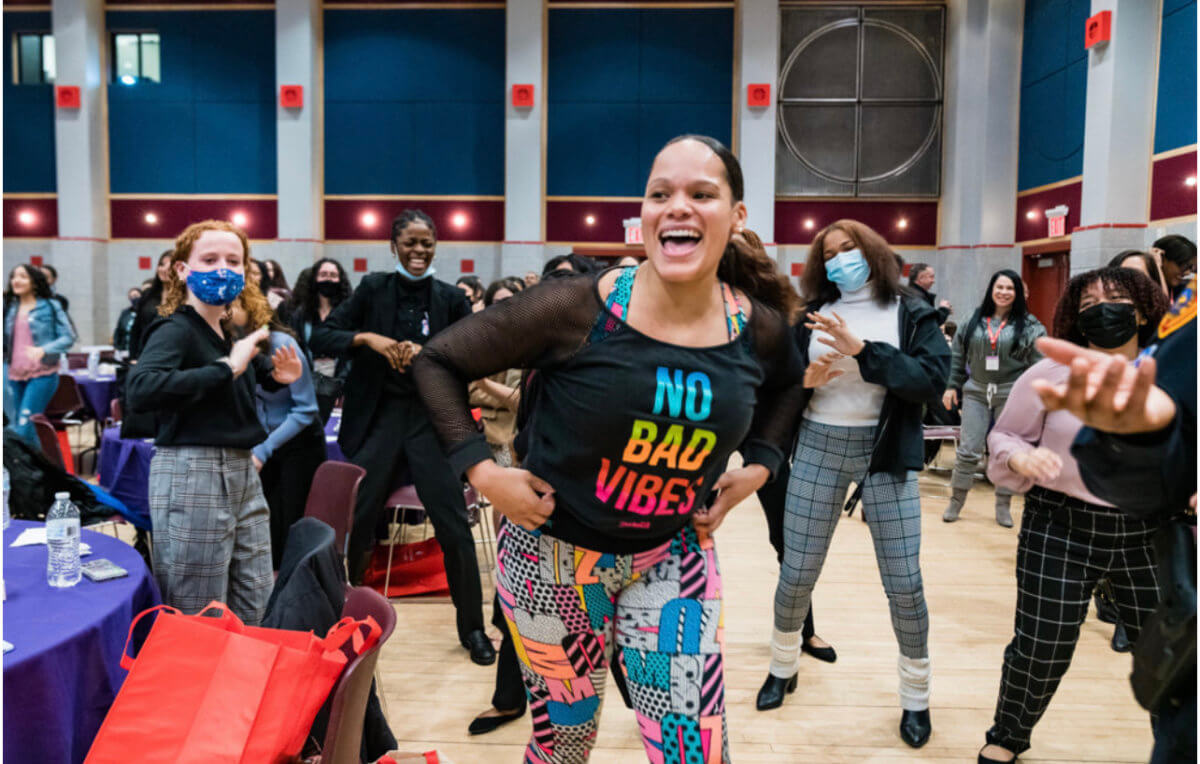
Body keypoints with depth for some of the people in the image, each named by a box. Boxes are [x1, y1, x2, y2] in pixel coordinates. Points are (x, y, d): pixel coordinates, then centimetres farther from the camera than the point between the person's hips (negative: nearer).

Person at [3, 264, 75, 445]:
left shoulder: (51, 307, -1)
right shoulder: (9, 308, 12)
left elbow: (68, 337, -7)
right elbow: (5, 341, 20)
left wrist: (43, 350, -20)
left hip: (42, 374, -5)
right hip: (14, 375, 5)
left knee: (24, 428, -15)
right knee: (15, 426, 8)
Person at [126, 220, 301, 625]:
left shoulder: (229, 333, 11)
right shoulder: (175, 330, -12)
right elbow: (141, 388, -31)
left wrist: (276, 374, 9)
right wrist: (227, 367, -28)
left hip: (242, 474, 8)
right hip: (191, 474, -8)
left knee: (257, 610, 15)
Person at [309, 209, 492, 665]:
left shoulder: (450, 298, 2)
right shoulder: (374, 289, 3)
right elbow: (320, 338, -2)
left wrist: (428, 353, -20)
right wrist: (368, 337, -18)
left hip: (432, 419, 0)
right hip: (378, 418, 1)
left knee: (454, 528, -1)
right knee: (354, 523, 6)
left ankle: (472, 627, 16)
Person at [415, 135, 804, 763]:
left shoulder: (759, 327, -8)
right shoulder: (578, 308, -20)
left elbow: (784, 385, 17)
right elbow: (438, 362, -11)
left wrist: (759, 464, 3)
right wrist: (480, 469, -18)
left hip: (673, 557, 3)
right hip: (555, 556, -2)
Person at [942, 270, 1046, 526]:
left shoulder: (1029, 326, 0)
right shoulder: (974, 320, 7)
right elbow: (958, 356, 10)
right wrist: (952, 386, 6)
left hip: (1012, 394, -1)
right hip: (976, 392, 1)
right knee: (968, 450, 1)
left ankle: (1003, 505, 20)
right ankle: (956, 501, 14)